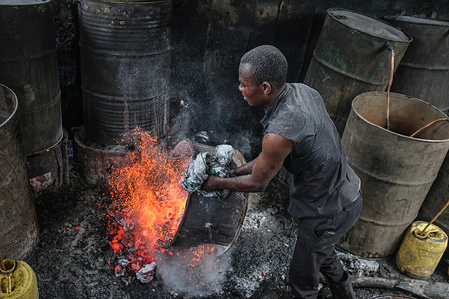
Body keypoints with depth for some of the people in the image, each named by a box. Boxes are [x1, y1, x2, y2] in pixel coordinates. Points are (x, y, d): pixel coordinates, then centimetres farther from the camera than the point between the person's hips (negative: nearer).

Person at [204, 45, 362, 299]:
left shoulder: (279, 133, -36)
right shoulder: (302, 91, -8)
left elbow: (257, 183, -16)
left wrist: (219, 183, 0)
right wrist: (236, 171, 8)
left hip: (328, 215, -9)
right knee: (323, 255, 34)